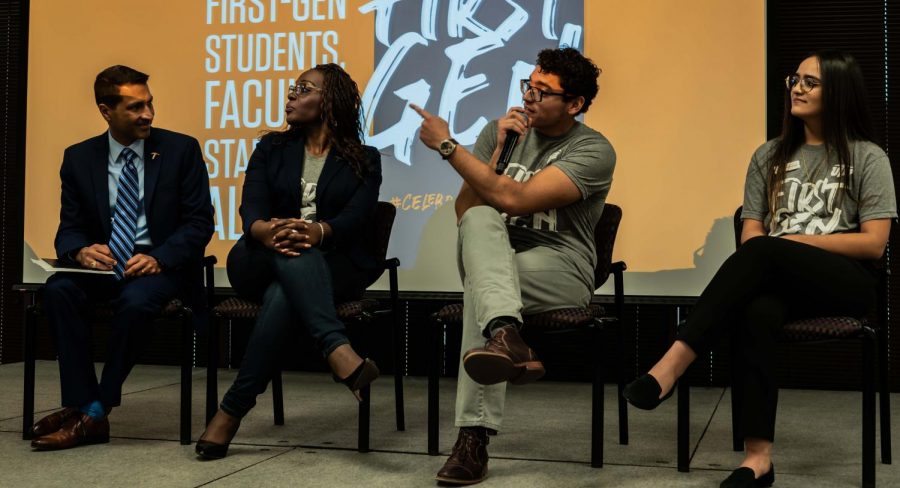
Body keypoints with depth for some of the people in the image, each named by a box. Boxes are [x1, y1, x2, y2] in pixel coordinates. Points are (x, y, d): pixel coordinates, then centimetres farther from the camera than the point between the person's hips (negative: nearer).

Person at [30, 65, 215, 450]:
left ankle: (95, 413, -21)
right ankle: (80, 404, -23)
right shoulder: (79, 158, 7)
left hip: (161, 264, -3)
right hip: (103, 264, 3)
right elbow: (69, 228, 6)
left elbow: (200, 222, -4)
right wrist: (80, 251, -19)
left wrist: (158, 258, -21)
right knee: (58, 290, -28)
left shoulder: (180, 150, 0)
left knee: (135, 299, -35)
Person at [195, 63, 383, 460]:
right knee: (291, 254, -37)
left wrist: (318, 232, -34)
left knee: (283, 295, -37)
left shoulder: (364, 160, 9)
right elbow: (251, 208, -2)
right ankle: (338, 352, -56)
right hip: (260, 263, 1)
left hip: (332, 267, -1)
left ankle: (233, 410, -37)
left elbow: (356, 218, -10)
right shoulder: (272, 148, 16)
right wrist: (266, 230, -29)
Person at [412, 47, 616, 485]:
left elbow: (515, 200, -23)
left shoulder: (593, 151, -9)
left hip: (560, 273, -4)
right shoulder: (499, 130, 8)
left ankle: (474, 438, -40)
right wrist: (499, 149, -10)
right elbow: (465, 210, 0)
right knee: (480, 220, -31)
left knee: (479, 284, -35)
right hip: (494, 262, 4)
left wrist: (446, 146, -21)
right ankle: (506, 336, -57)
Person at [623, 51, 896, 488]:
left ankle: (671, 365, -43)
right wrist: (777, 250, -11)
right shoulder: (770, 156, 18)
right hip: (779, 281, 3)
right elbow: (749, 233, 11)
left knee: (763, 252, -36)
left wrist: (797, 240, -8)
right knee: (758, 312, -37)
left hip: (847, 283, -3)